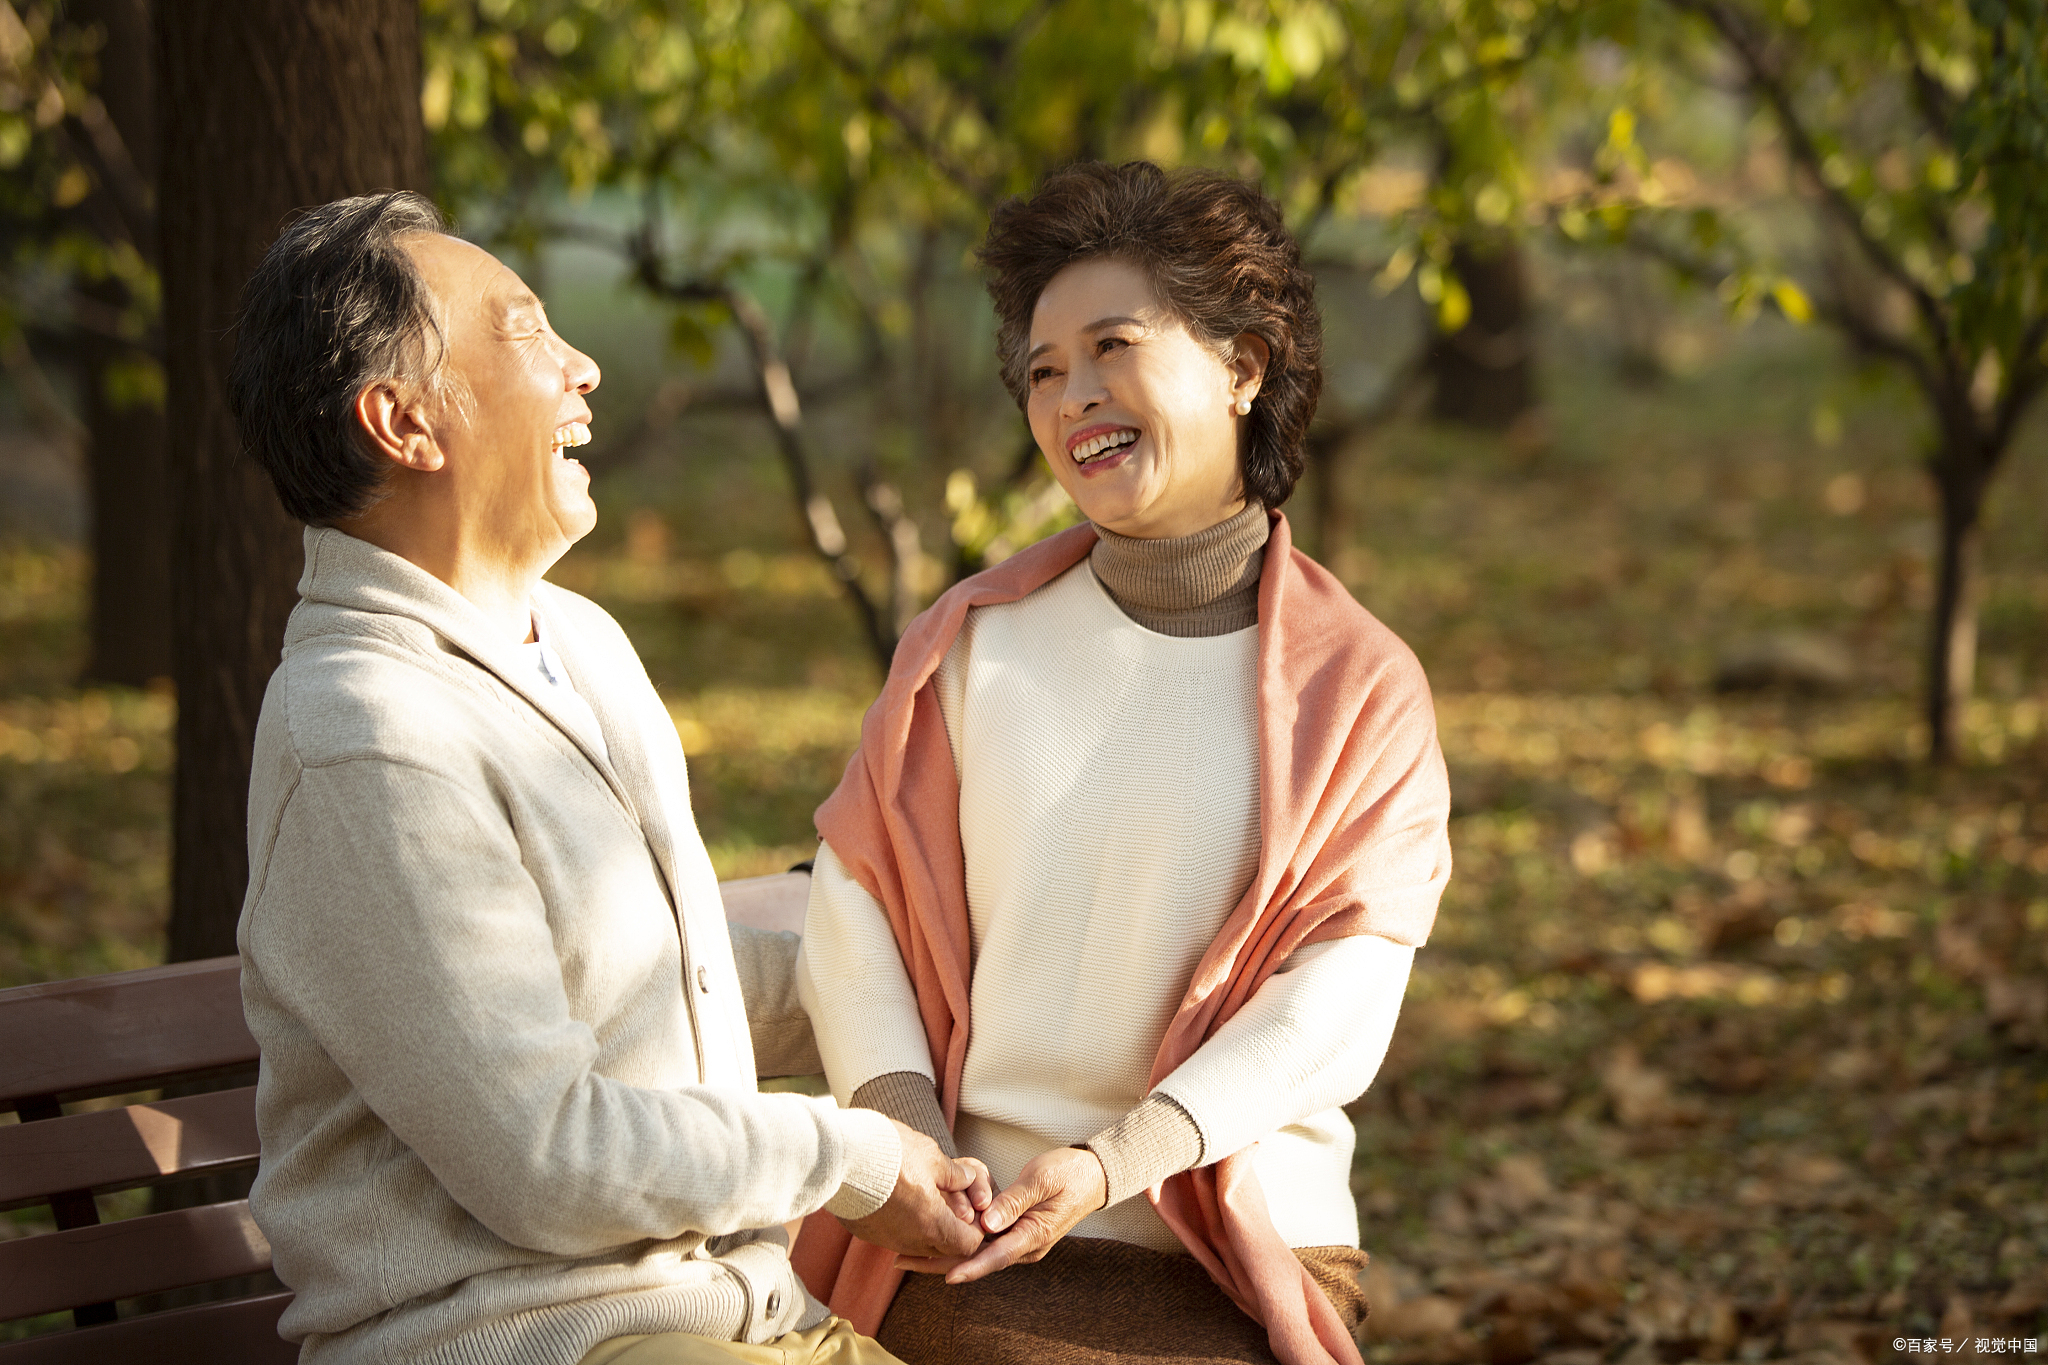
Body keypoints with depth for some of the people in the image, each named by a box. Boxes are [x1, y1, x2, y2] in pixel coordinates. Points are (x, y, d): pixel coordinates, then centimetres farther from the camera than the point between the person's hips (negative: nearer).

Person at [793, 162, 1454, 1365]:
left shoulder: (1362, 688, 3)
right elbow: (853, 901, 4)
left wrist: (1109, 1164, -18)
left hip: (1254, 1255, -1)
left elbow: (1338, 1000, -6)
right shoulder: (973, 644, 7)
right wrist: (906, 1132, -12)